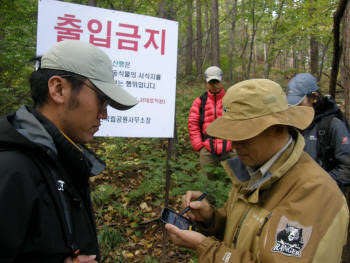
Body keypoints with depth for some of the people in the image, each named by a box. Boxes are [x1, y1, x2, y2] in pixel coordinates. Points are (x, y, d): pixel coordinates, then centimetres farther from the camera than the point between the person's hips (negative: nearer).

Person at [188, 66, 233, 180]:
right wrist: (199, 146, -2)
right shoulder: (199, 101, 9)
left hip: (228, 149, 0)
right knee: (209, 180, 4)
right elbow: (193, 125, 5)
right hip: (207, 150, 0)